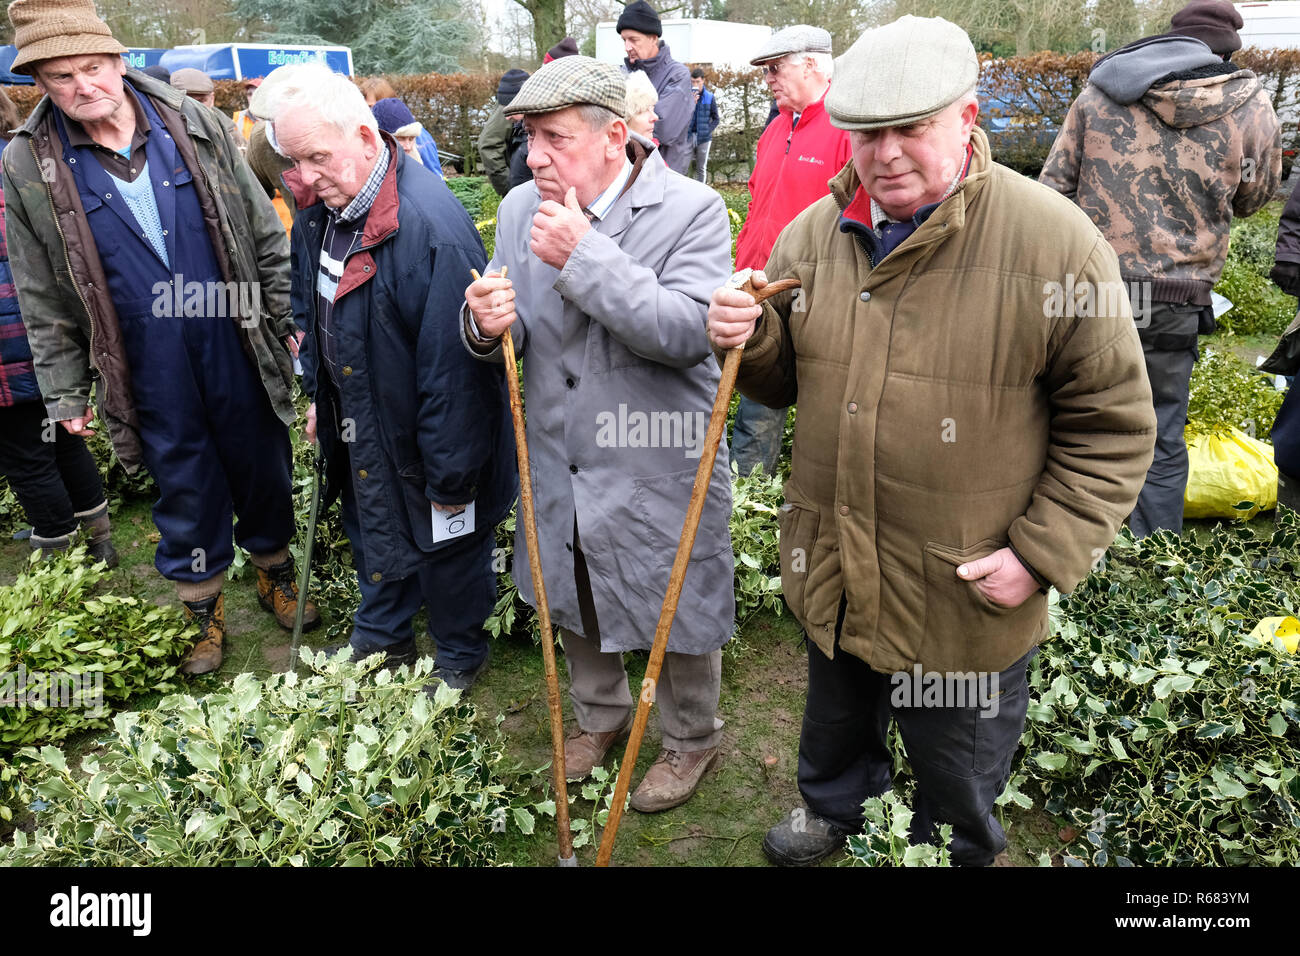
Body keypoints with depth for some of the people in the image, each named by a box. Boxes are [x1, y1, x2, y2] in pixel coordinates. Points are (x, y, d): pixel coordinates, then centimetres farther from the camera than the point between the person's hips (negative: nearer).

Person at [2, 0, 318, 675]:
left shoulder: (196, 126, -1)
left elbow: (264, 234, 4)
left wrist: (289, 320, 3)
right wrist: (65, 393, 2)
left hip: (237, 350, 1)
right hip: (149, 376, -1)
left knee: (263, 471, 15)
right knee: (185, 493, 12)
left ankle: (275, 574, 40)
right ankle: (204, 610, 33)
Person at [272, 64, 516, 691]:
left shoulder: (432, 228, -31)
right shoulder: (320, 213, -2)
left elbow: (451, 368, -29)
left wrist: (449, 479, -24)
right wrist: (318, 394, 19)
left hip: (425, 440, -8)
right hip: (359, 432, 8)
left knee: (447, 551, 14)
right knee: (373, 537, 26)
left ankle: (460, 659, 40)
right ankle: (381, 640, 51)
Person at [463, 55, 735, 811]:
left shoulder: (691, 210, -15)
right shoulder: (520, 210, 0)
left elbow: (689, 334, -28)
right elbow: (521, 338, 6)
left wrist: (586, 256, -30)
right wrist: (491, 326, -19)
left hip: (659, 472, -5)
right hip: (560, 468, 5)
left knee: (679, 615, 13)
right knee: (574, 605, 23)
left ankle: (692, 739, 42)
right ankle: (602, 715, 52)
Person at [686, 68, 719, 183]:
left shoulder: (710, 97, 3)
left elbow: (716, 119, 7)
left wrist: (708, 131, -7)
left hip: (704, 138, 1)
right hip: (688, 136, -1)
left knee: (701, 168, 7)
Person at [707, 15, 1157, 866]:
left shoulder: (1055, 242, -16)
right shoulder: (814, 234, -2)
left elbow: (1113, 423, -10)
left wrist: (1043, 553, -15)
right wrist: (751, 341, -13)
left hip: (968, 597, -4)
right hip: (834, 572, 4)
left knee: (957, 777, 20)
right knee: (837, 720, 30)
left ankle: (957, 851, 53)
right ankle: (835, 809, 61)